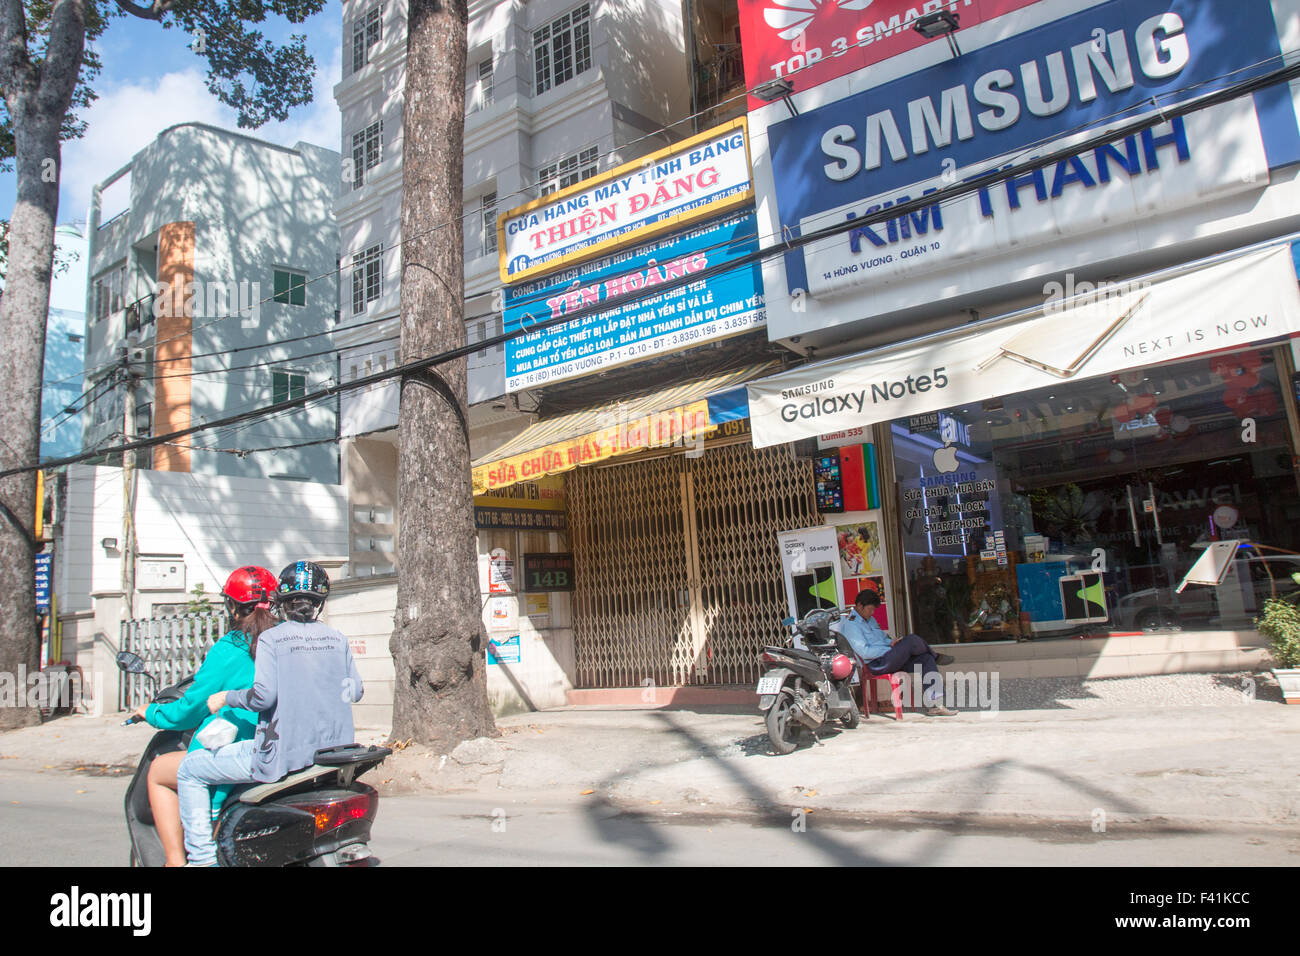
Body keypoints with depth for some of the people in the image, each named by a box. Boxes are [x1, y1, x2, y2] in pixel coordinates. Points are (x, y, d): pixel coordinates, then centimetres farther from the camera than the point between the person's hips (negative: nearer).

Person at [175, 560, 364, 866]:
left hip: (283, 754, -5)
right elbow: (355, 691, 7)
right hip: (332, 750, 5)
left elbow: (264, 694, -17)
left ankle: (202, 858, 7)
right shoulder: (337, 638, 5)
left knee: (189, 770, 12)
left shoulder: (271, 638, -7)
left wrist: (226, 697, 1)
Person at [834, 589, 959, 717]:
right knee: (911, 639, -21)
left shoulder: (870, 620, 23)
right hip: (876, 664, -10)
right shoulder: (851, 624, -9)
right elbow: (864, 652, -18)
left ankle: (934, 705, -12)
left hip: (889, 659, 10)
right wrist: (890, 647, -13)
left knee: (926, 659, -9)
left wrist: (893, 643, 3)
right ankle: (935, 656, 13)